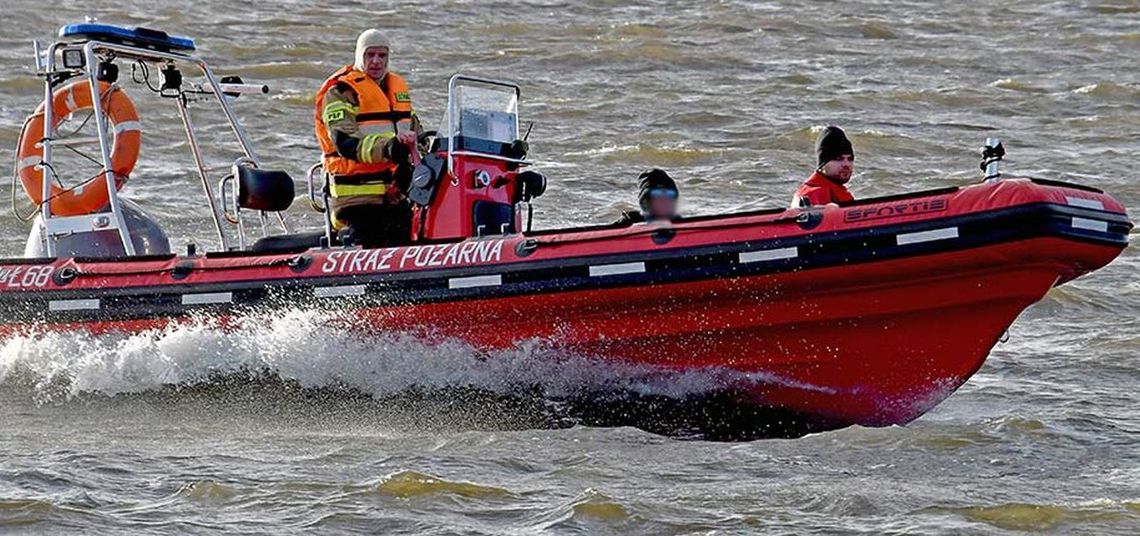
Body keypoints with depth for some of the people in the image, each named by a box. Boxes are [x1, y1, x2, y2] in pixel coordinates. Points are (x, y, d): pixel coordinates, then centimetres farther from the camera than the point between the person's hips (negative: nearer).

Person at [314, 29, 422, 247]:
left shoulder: (398, 87, 19)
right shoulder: (341, 92, -8)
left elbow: (414, 129, 31)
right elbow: (345, 142, -23)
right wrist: (386, 148, -39)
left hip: (397, 194, 8)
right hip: (357, 196, -8)